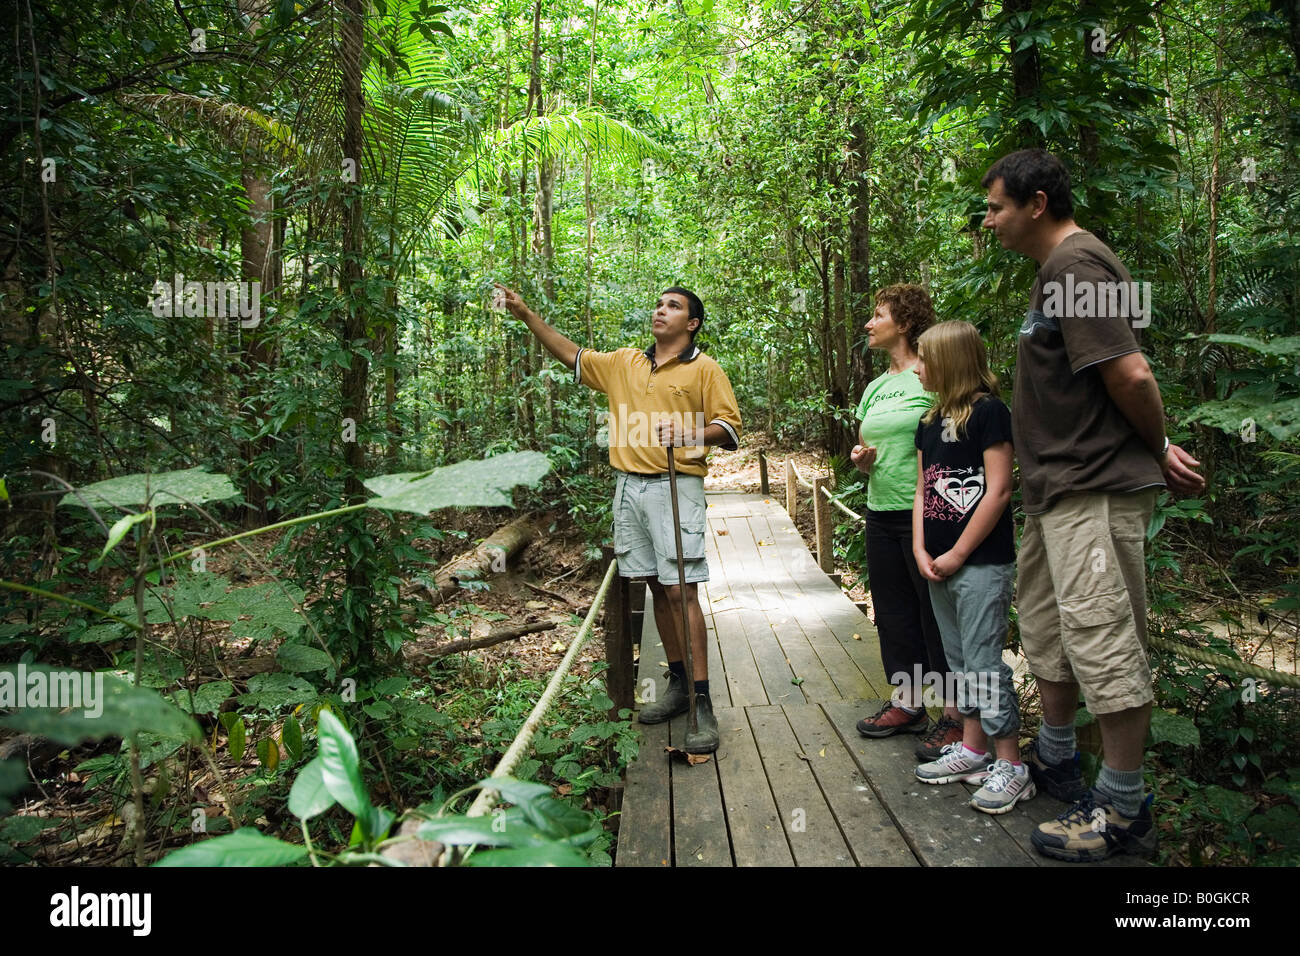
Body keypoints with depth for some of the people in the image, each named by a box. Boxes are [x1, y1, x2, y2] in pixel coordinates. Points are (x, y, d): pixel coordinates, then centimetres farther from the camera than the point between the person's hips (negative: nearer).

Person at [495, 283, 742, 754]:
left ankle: (702, 703, -6)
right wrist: (527, 315, 16)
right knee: (657, 588, 9)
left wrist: (686, 430, -20)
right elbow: (572, 355, 23)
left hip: (676, 487, -5)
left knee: (681, 591, -10)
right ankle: (678, 684, 21)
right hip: (629, 486, 5)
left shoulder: (705, 369, 2)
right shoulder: (624, 363, 17)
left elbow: (731, 429, -2)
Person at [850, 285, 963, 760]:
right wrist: (861, 459, 1)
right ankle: (908, 703, 26)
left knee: (937, 612, -2)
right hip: (881, 512, 8)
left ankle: (954, 716, 8)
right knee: (893, 611, 13)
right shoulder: (875, 387, 16)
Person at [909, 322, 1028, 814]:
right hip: (939, 565, 8)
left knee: (984, 661, -5)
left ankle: (1011, 766, 6)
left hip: (981, 562, -8)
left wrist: (957, 555, -13)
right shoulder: (929, 422, 13)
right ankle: (972, 749, 27)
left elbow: (998, 491, -16)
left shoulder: (988, 412, -11)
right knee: (960, 659, 15)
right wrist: (922, 552, 1)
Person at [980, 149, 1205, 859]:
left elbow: (1129, 375, -22)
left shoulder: (1075, 264, -16)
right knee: (1047, 632, 20)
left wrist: (1158, 452, -7)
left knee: (1103, 641, -4)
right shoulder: (1055, 270, 17)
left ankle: (1123, 810, 9)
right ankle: (1054, 760, 37)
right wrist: (1160, 450, 13)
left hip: (1095, 490, -11)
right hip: (1056, 489, 11)